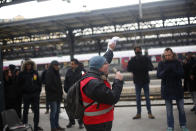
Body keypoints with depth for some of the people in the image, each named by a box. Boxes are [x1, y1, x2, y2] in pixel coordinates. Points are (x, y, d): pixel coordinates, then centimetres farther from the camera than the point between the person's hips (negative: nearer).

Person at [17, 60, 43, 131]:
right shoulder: (22, 74, -1)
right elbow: (19, 84, 1)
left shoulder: (35, 72, 6)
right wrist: (22, 91, -3)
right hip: (26, 94, -2)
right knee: (25, 110, 9)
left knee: (36, 110, 5)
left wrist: (38, 91, 4)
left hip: (35, 94, 2)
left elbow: (39, 82, 9)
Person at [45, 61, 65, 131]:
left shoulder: (56, 73, 16)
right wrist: (56, 90, -12)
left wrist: (60, 92, 7)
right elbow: (48, 85, -17)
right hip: (52, 96, -8)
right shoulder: (49, 73, -10)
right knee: (53, 111, -5)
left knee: (57, 111, 11)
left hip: (58, 95, 8)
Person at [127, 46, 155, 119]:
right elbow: (129, 69, -10)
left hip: (145, 80, -1)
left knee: (147, 97, 4)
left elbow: (151, 67, -10)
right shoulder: (132, 60, -2)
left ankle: (149, 113, 13)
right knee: (138, 98, 7)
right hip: (137, 81, 1)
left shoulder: (146, 59, -2)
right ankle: (138, 113, 16)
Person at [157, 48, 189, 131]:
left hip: (178, 88, 1)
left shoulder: (177, 62, 0)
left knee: (181, 108, 8)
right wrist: (165, 71, -27)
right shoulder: (161, 63, 0)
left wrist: (174, 71, -27)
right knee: (169, 109, 7)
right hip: (167, 89, 0)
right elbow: (158, 75, -9)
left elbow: (182, 74, -8)